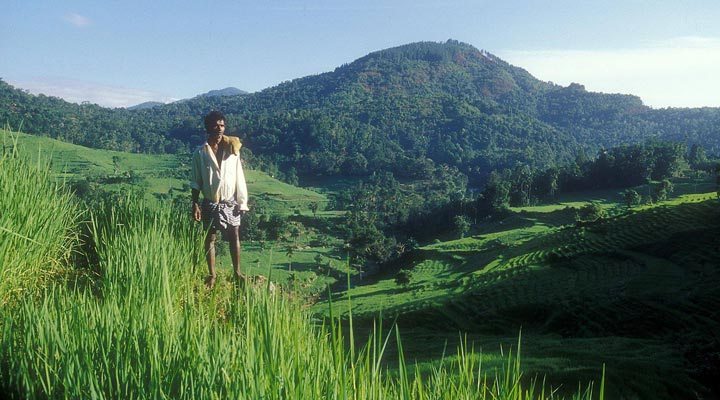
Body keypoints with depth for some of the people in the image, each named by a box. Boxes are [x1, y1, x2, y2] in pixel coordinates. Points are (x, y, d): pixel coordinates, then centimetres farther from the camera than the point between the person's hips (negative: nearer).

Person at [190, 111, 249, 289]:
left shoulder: (232, 150, -2)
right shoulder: (200, 152, -4)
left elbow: (239, 178, 1)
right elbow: (195, 182, -1)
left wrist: (242, 202, -2)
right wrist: (195, 204, -6)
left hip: (230, 202, 1)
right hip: (210, 203, 0)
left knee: (234, 237, 7)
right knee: (210, 239, 8)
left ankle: (237, 272, 21)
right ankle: (212, 275, 20)